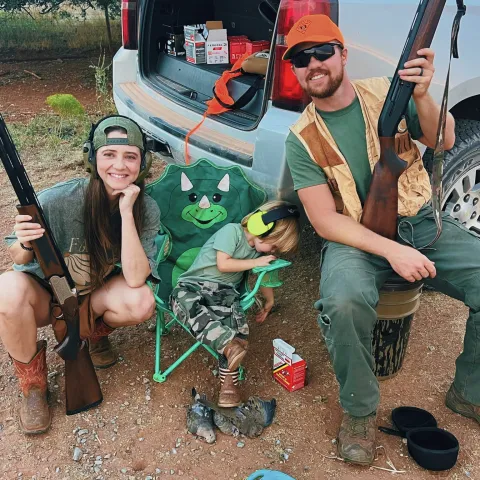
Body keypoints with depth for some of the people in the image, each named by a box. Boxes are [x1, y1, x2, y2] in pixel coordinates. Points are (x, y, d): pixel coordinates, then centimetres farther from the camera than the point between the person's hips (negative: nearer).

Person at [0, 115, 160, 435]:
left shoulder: (147, 210, -19)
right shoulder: (58, 199, -27)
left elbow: (135, 279, -29)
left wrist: (127, 213, -35)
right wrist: (26, 244, -39)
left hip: (93, 293, 2)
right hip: (44, 292, -1)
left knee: (142, 302, -28)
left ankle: (93, 332, 8)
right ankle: (32, 378, -6)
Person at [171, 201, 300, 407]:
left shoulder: (260, 250, 16)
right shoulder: (232, 231, -7)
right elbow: (223, 264, -13)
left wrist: (269, 301, 40)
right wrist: (255, 262, -8)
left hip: (225, 292, 5)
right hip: (192, 285, -5)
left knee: (237, 323, -30)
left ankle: (229, 381, -30)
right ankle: (228, 345, -57)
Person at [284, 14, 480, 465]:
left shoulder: (386, 91, 3)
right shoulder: (302, 138, -3)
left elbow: (443, 141, -5)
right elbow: (326, 221, -9)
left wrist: (422, 96, -25)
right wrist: (392, 251, -21)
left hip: (423, 223, 3)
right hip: (356, 238, -3)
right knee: (344, 301, -35)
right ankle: (359, 411, -7)